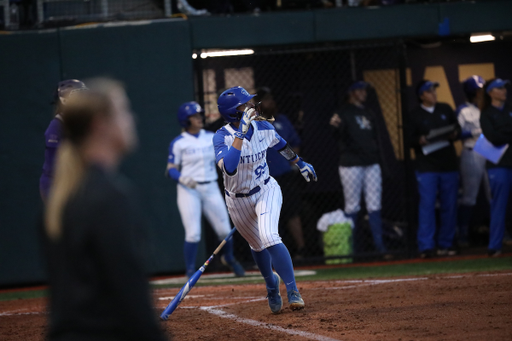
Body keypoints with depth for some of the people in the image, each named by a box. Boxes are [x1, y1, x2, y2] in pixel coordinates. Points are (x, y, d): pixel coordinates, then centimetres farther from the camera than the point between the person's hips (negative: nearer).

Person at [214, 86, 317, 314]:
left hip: (266, 191, 0)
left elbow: (281, 145, 12)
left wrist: (300, 163, 25)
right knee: (257, 246, 17)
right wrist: (241, 134, -45)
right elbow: (229, 168, -43)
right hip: (238, 200, 0)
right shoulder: (222, 137, -24)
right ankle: (271, 286, 47)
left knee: (269, 237, -24)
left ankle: (293, 291, -15)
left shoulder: (263, 128, -12)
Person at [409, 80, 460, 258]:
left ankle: (445, 244, 12)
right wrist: (420, 140, -20)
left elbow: (457, 128, 17)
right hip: (427, 167, -4)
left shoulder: (446, 109, 13)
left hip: (449, 165, 4)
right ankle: (426, 246, -11)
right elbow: (410, 139, 0)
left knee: (449, 206, 4)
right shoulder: (415, 115, 3)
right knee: (427, 205, -11)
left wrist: (454, 134, -5)